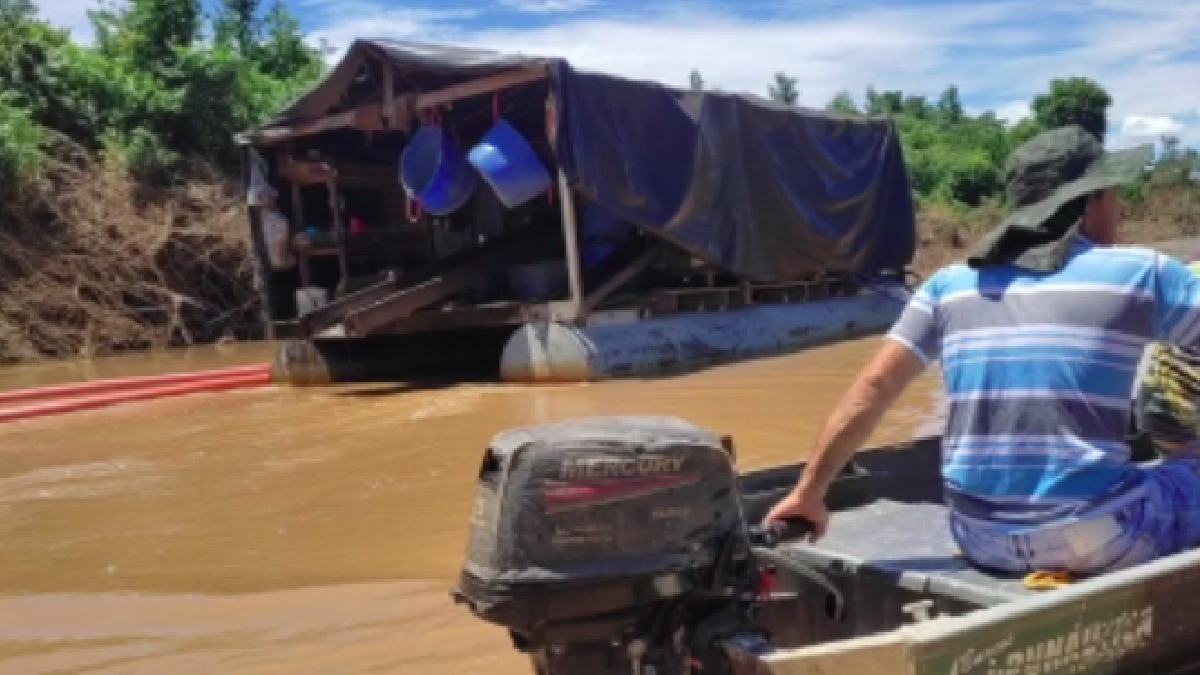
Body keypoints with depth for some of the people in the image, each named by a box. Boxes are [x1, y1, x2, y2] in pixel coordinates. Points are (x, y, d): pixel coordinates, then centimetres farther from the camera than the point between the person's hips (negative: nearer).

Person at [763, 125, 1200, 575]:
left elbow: (873, 387, 3)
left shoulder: (952, 283, 7)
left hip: (981, 540, 5)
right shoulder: (1141, 273, -1)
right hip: (1095, 539, -4)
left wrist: (809, 494, 7)